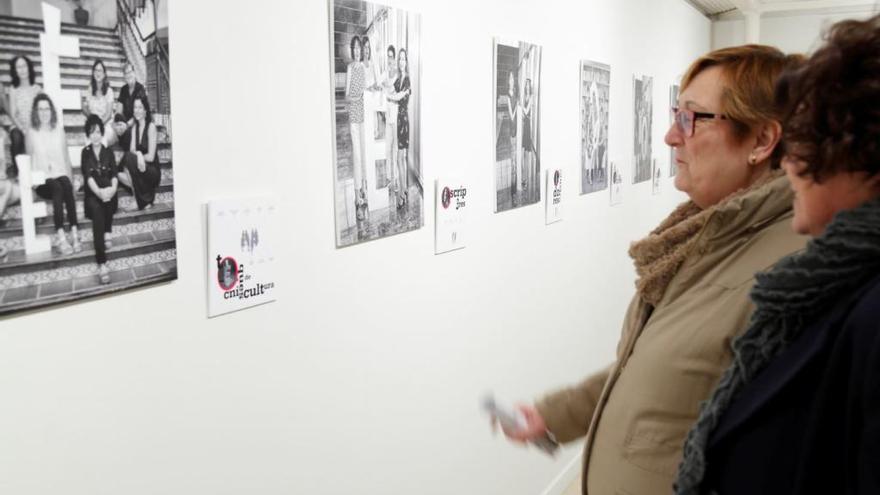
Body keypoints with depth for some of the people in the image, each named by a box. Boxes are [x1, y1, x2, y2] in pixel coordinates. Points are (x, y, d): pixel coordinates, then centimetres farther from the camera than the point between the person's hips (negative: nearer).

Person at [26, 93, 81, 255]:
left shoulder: (59, 131, 13)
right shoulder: (31, 134, 6)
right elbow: (30, 161, 7)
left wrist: (70, 177, 4)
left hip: (60, 175, 2)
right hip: (42, 181, -2)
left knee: (67, 186, -33)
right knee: (57, 188, -35)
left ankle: (74, 234, -40)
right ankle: (61, 237, -41)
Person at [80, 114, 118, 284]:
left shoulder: (109, 152, 15)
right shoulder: (85, 153, 11)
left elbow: (114, 175, 2)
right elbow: (88, 176, -5)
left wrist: (112, 188, -22)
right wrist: (98, 191, -25)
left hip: (108, 192, 1)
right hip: (92, 194, -1)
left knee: (108, 200, -37)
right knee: (97, 210, -33)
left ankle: (107, 233, -20)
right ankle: (102, 264, -42)